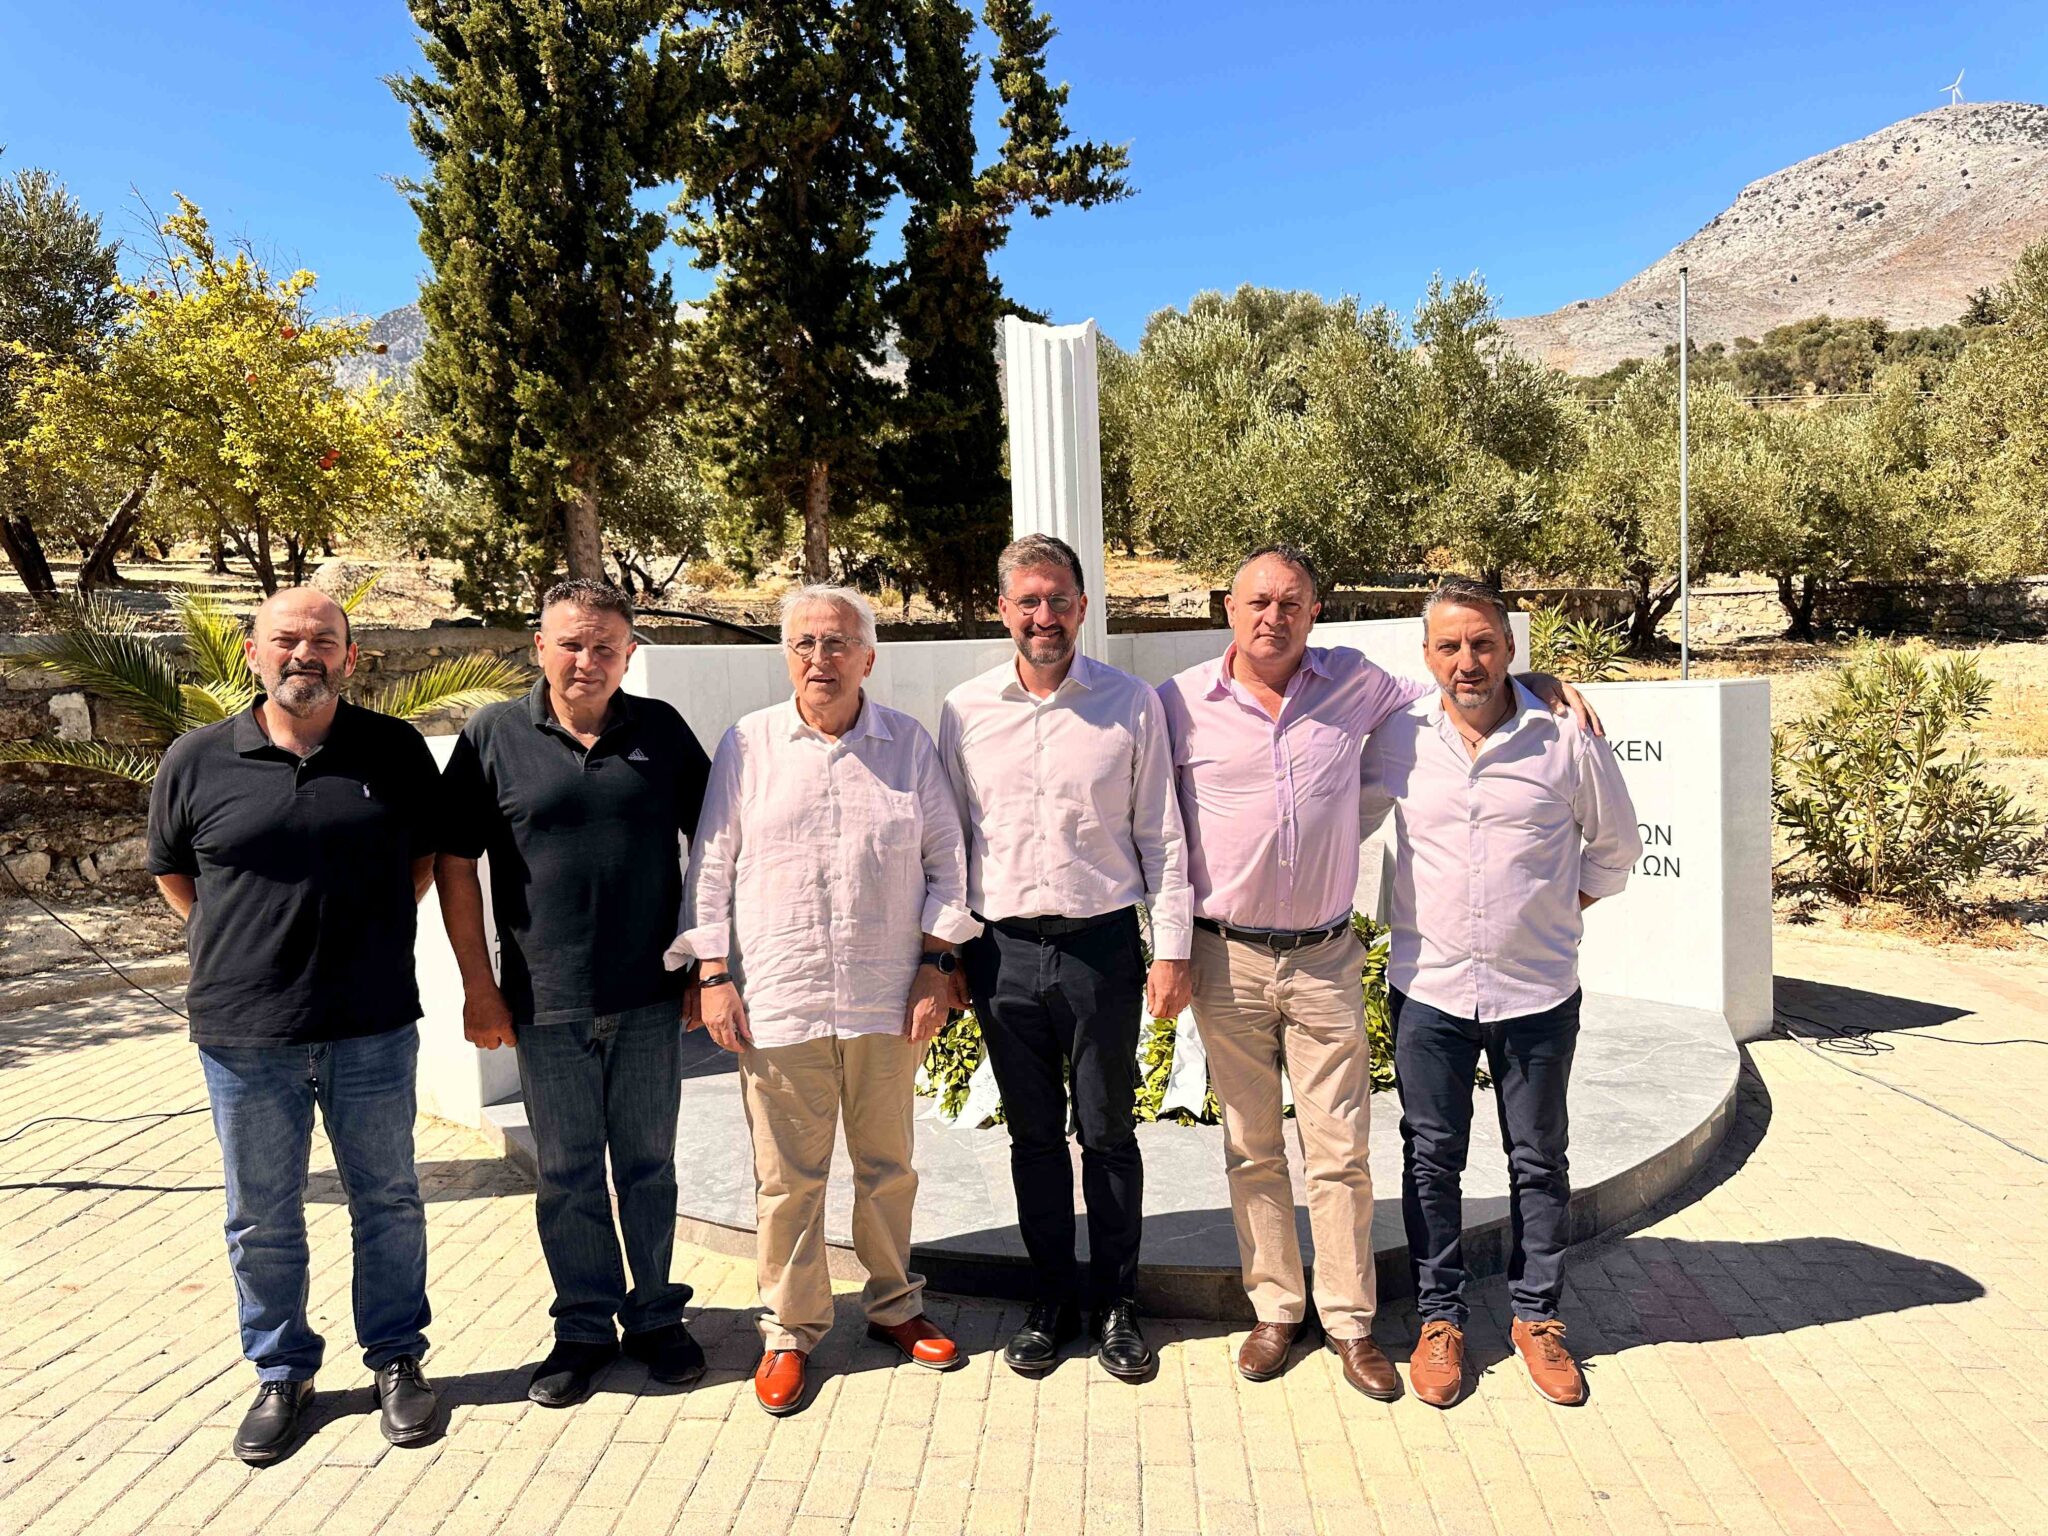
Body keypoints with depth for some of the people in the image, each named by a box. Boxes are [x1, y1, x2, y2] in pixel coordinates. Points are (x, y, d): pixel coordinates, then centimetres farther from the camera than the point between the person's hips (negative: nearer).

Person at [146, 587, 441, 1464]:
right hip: (244, 1032, 1)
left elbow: (423, 856, 11)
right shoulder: (197, 760, -2)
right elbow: (171, 873, 12)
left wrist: (369, 935, 5)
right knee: (262, 1219, 14)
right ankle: (282, 1373, 33)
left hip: (371, 1028, 0)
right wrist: (249, 947, 5)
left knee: (387, 1201, 13)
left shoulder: (395, 752, -2)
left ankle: (397, 1359, 30)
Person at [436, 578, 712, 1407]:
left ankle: (655, 1314, 30)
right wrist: (478, 985, -2)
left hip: (649, 997, 1)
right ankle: (584, 1326, 28)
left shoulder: (662, 729, 2)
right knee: (568, 1173, 11)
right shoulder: (493, 736, -2)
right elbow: (455, 864, 0)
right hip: (547, 1003, -1)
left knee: (649, 1164, 13)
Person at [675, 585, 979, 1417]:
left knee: (888, 1166, 14)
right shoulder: (748, 744, 3)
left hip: (886, 1003, 1)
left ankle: (894, 1305, 34)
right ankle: (790, 1330, 25)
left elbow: (945, 860, 7)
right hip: (776, 1004, -1)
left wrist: (936, 966, 0)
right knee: (787, 1177, 7)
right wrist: (713, 976, -1)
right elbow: (711, 865, 4)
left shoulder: (909, 745, 5)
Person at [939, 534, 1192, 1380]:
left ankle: (1117, 1302, 27)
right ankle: (1052, 1301, 29)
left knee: (1108, 1132, 9)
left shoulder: (1132, 702, -1)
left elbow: (1160, 835, 1)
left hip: (1102, 944, -1)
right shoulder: (965, 709, 3)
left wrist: (1172, 950, -2)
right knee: (1033, 1134, 12)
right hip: (1003, 951, 2)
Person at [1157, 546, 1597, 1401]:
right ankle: (1274, 1310, 28)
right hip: (1228, 959, 0)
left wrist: (1534, 681, 5)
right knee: (1252, 1149, 11)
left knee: (1340, 1149, 5)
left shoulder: (1355, 685, 2)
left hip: (1326, 958, 1)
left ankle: (1349, 1322, 21)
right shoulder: (1181, 704, -2)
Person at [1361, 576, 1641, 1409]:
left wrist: (1564, 904, 4)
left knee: (1538, 1161, 13)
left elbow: (1616, 845, 10)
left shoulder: (1567, 739, -6)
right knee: (1431, 1158, 10)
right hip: (1428, 989, 1)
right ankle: (1440, 1318, 26)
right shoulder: (1398, 737, -3)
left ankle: (1536, 1316, 31)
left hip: (1538, 994, 0)